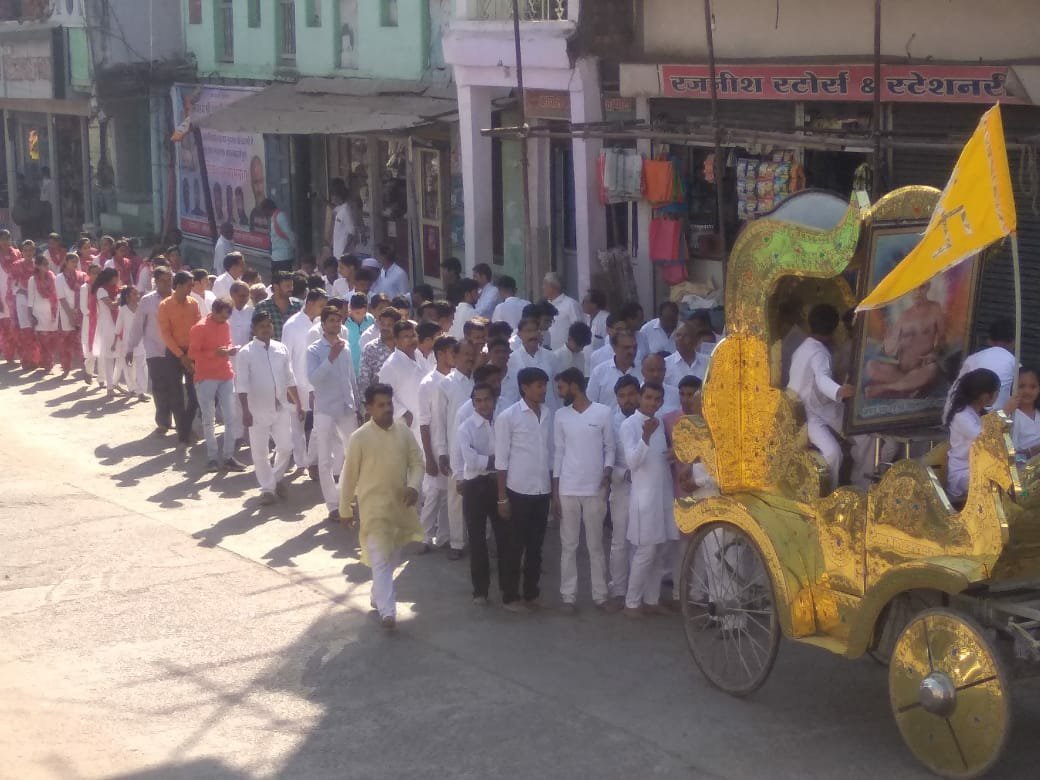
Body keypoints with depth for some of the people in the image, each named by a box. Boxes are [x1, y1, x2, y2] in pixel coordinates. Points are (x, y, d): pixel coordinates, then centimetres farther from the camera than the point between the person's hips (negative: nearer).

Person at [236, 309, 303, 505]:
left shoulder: (281, 349, 4)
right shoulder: (246, 353, -8)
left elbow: (290, 379, 10)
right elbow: (242, 384, -10)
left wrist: (298, 404, 8)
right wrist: (245, 411, -16)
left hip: (281, 408, 3)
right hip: (258, 410, -3)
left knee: (285, 447, 7)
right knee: (260, 452, 4)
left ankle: (277, 478, 32)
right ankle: (267, 488, 17)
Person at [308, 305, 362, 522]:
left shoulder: (346, 347, 6)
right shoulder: (314, 350, -7)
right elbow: (313, 378, -21)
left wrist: (358, 406, 13)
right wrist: (331, 358, -28)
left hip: (348, 408, 4)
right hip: (326, 411, -4)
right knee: (326, 460, -1)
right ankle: (333, 506, 6)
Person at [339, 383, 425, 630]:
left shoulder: (404, 432, 0)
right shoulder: (359, 438, -12)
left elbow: (417, 462, 7)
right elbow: (349, 476, -5)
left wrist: (414, 486, -13)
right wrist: (345, 509, 1)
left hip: (400, 505, 5)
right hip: (374, 507, -5)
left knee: (393, 557, 18)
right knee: (380, 559, -11)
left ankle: (378, 595, 38)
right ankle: (387, 610, -15)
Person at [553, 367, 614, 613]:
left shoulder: (603, 412, -3)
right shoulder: (560, 416, 4)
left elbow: (609, 448, 2)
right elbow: (558, 453, 6)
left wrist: (608, 471, -16)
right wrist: (555, 491, 2)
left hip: (595, 489, -2)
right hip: (567, 489, 2)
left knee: (595, 546, 6)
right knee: (568, 546, 5)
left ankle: (600, 595, 13)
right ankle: (568, 596, 11)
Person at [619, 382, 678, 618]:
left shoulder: (660, 424, 13)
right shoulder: (629, 425, -8)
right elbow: (632, 461, -18)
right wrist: (646, 436, -31)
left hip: (664, 494, 7)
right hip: (644, 496, -7)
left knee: (660, 552, 8)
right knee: (645, 552, -8)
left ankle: (652, 600, 16)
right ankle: (632, 603, 1)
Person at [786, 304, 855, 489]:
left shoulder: (802, 348, 11)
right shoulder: (820, 353, -20)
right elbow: (822, 379, -42)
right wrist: (839, 391, -64)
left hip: (797, 411, 11)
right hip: (809, 416, -11)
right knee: (832, 452, -26)